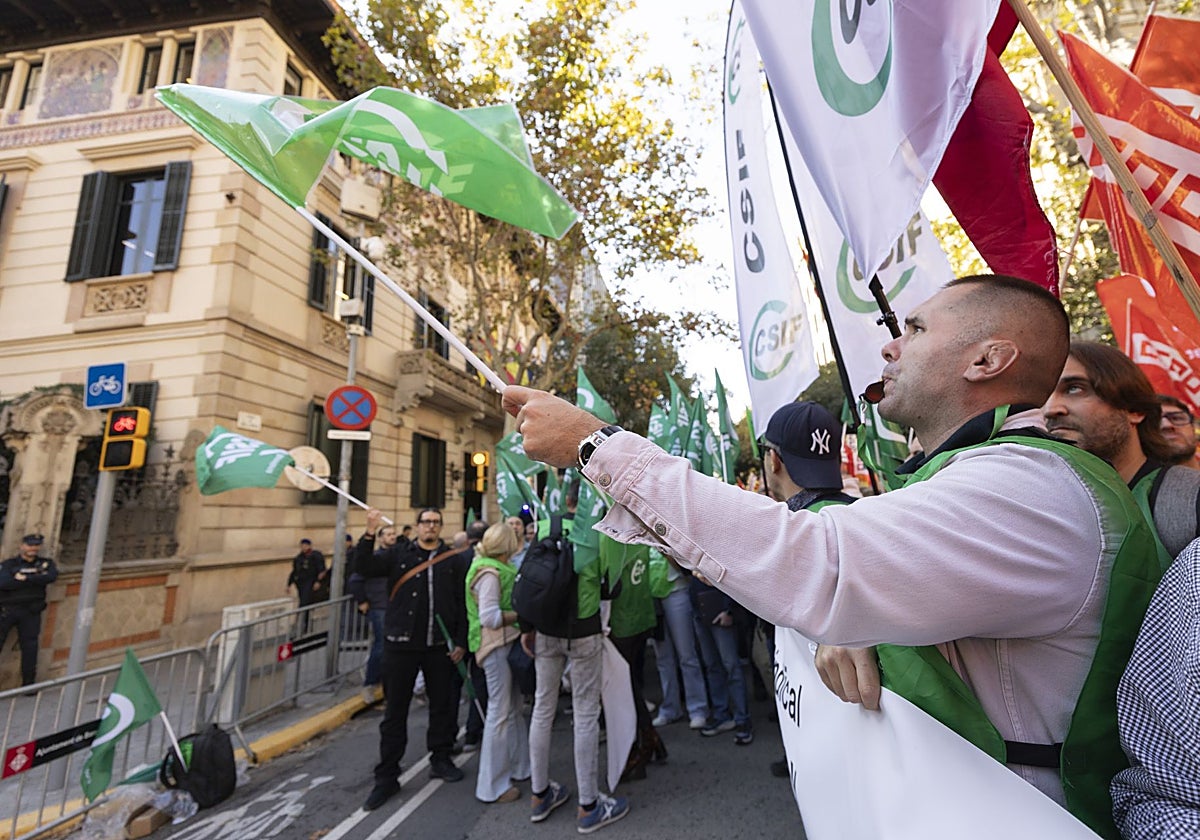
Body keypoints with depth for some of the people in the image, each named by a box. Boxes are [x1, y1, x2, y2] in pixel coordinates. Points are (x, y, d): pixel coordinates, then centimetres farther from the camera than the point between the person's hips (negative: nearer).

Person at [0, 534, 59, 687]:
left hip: (31, 611, 1)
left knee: (30, 646, 3)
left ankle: (29, 684, 13)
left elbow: (52, 576, -13)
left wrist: (25, 578, -17)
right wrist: (37, 579, -17)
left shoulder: (46, 563, 7)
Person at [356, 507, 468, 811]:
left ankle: (440, 759, 34)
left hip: (440, 647, 1)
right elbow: (367, 567, -12)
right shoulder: (399, 554, 2)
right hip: (401, 646, -1)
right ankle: (387, 777, 23)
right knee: (395, 711, 9)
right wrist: (370, 534, -26)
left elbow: (461, 604, 3)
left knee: (442, 705, 14)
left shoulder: (451, 560, 2)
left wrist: (460, 642, -1)